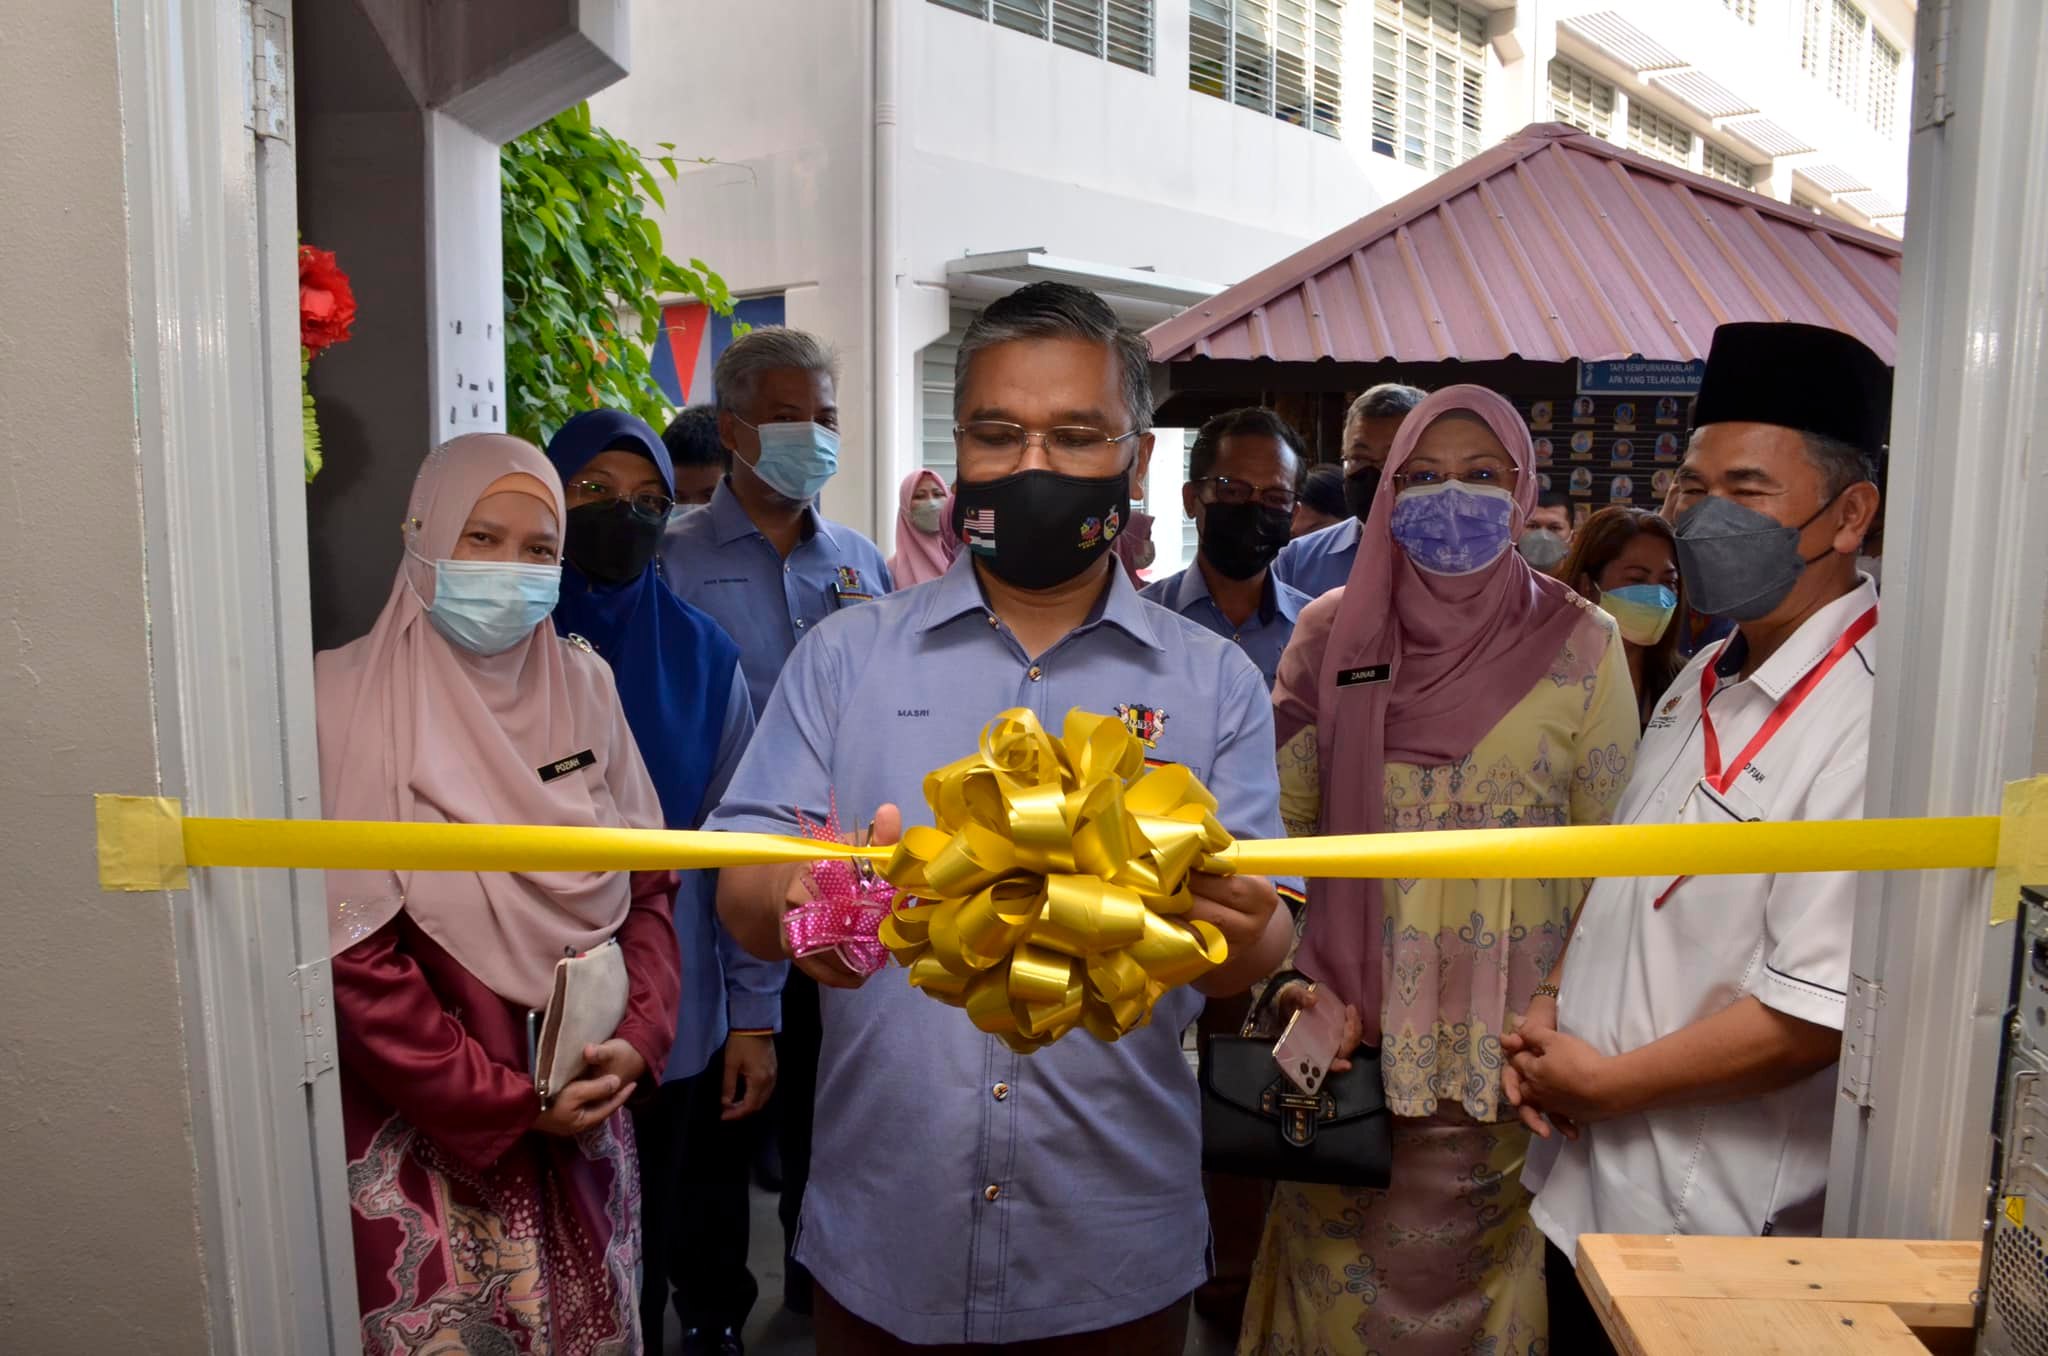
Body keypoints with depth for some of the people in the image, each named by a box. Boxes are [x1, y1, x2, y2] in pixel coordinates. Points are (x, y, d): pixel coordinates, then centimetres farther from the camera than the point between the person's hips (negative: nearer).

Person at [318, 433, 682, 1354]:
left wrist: (636, 1037, -9)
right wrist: (507, 1102, -13)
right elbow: (354, 958, -15)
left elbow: (647, 886, 5)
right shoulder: (350, 701, -13)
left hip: (583, 1113, 4)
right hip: (426, 1134, -4)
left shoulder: (582, 685, 2)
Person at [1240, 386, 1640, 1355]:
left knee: (1476, 1250, 11)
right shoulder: (1332, 631, 1)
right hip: (1346, 1019, 1)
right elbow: (1279, 823, 3)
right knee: (1338, 1254, 11)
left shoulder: (1581, 646, -1)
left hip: (1504, 1034, -1)